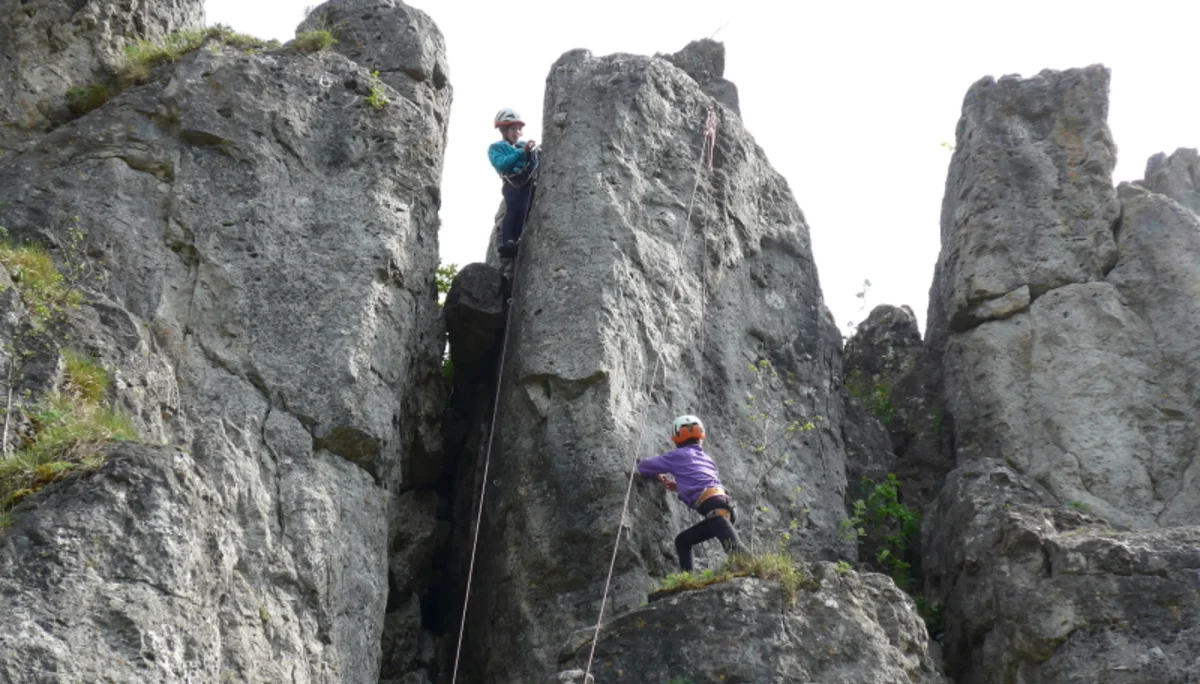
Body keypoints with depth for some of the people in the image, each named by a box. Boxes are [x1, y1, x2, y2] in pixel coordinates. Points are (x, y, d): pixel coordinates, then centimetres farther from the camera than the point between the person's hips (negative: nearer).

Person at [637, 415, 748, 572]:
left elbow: (644, 467, 19)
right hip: (724, 505, 8)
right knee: (682, 541, 22)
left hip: (713, 507, -8)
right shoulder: (705, 458, 31)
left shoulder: (679, 455, 11)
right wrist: (678, 487, 40)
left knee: (737, 552, -23)